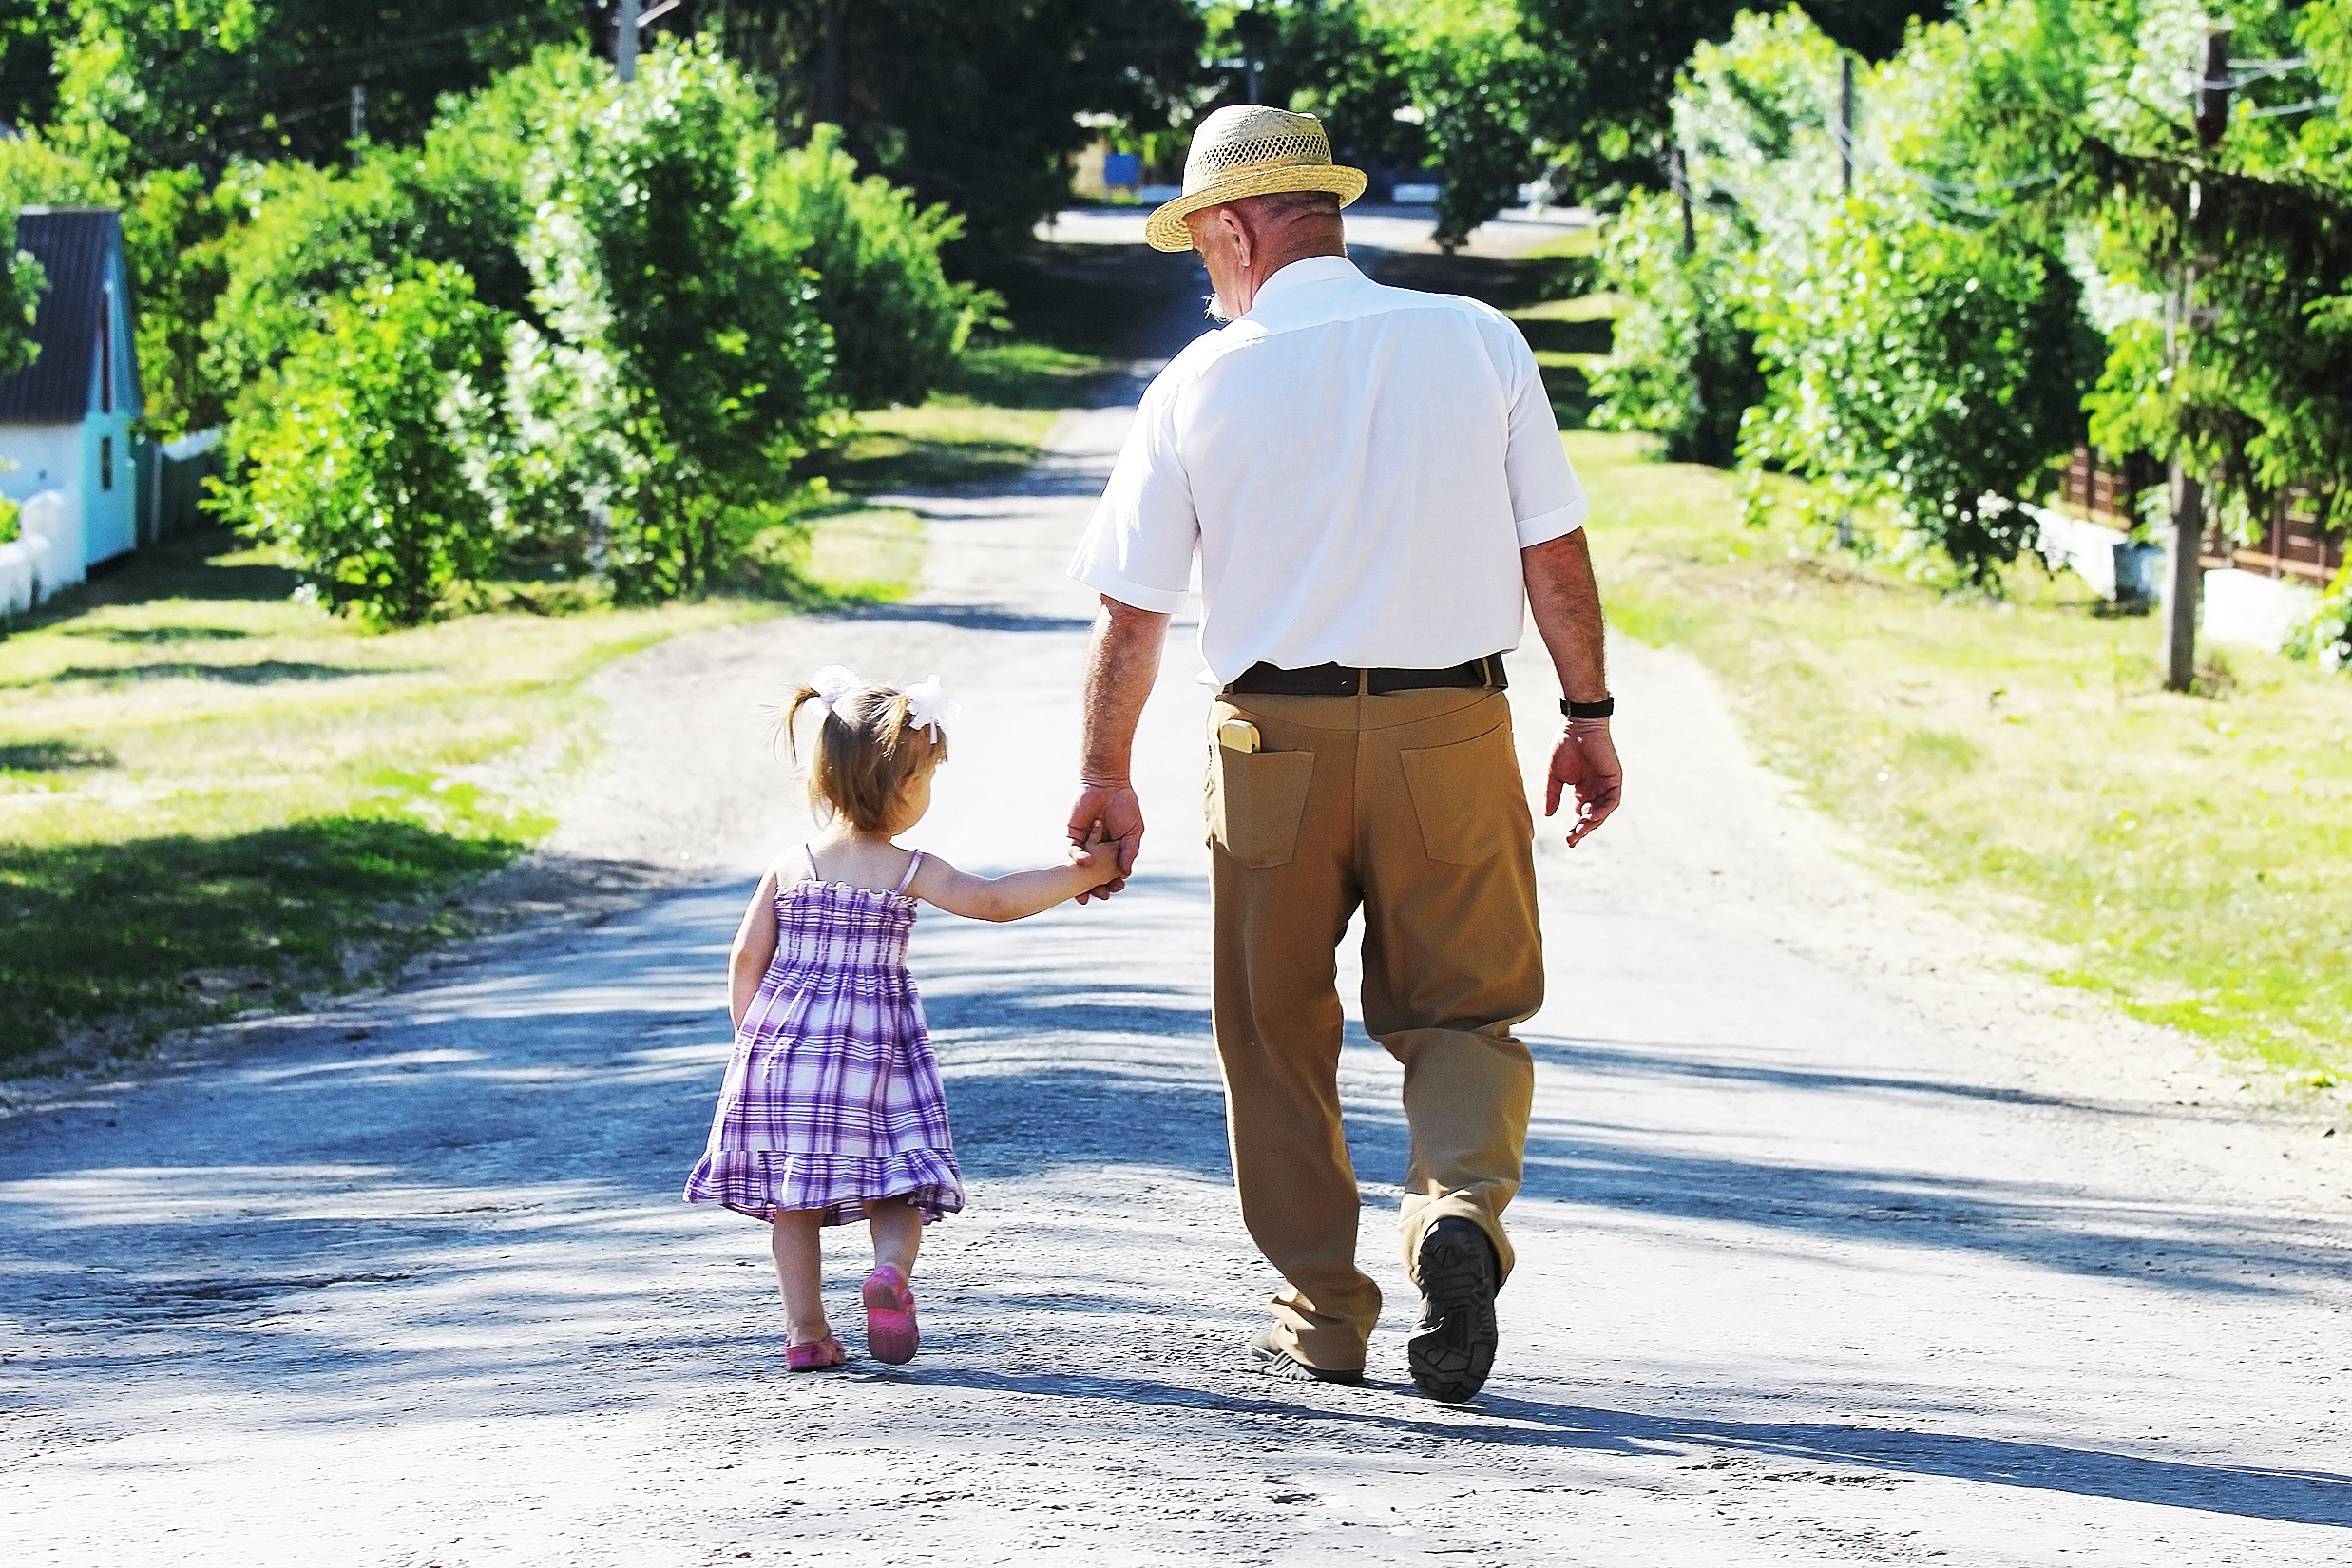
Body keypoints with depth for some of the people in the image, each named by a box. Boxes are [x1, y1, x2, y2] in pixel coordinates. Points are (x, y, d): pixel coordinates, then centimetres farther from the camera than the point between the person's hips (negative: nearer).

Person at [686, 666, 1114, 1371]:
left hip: (782, 1038, 3)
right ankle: (891, 1269, -25)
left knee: (793, 1198, 9)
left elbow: (746, 959, 6)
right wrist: (1074, 876, -7)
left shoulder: (789, 866, 5)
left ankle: (804, 1328, 4)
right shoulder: (909, 871, -6)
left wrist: (751, 1040, 16)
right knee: (894, 1189, 4)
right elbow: (991, 901, -14)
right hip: (872, 1042, -3)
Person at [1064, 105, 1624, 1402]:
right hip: (1452, 731, 1)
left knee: (1279, 1036, 14)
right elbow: (1554, 553, 1)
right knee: (1459, 1012, 10)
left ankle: (1323, 1316, 17)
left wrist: (1105, 775, 15)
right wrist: (1589, 715, 12)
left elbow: (1130, 613, 3)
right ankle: (1461, 1202, -19)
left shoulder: (1201, 386, -2)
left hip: (1275, 740, -1)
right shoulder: (1478, 344, 1)